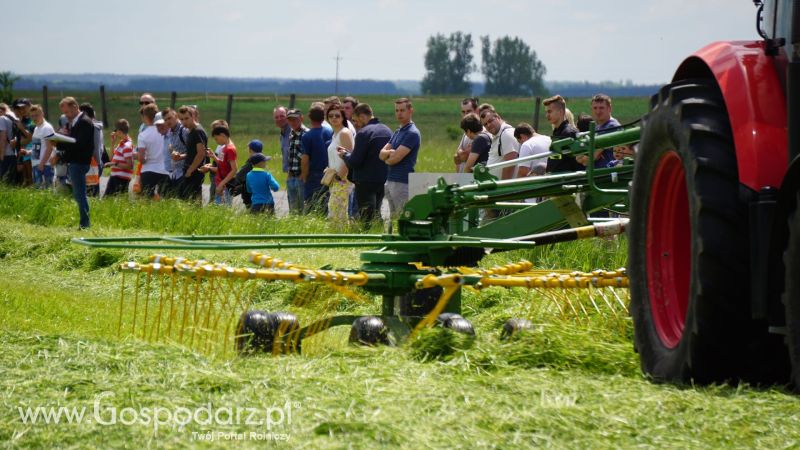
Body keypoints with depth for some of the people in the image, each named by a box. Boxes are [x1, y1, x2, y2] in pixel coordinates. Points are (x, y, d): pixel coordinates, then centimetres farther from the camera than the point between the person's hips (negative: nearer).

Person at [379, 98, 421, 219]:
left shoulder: (412, 133, -11)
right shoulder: (397, 132, 18)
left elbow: (396, 158, -18)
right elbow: (382, 153, 11)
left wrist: (387, 158, 4)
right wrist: (390, 152, -12)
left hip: (403, 182, -9)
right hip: (391, 180, 9)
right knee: (393, 219, 10)